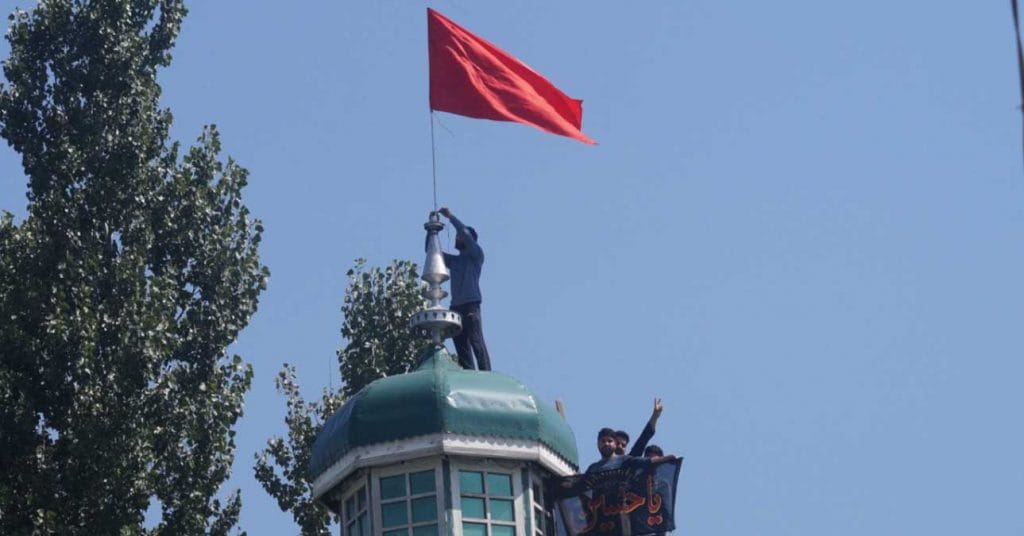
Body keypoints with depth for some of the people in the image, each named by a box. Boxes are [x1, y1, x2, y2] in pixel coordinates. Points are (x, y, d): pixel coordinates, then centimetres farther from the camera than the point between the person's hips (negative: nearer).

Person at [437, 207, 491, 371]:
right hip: (456, 306, 7)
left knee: (477, 343, -15)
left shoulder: (476, 256, 7)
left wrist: (450, 216, -3)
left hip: (470, 306, -7)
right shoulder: (453, 260, 25)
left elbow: (466, 233, -7)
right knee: (461, 347, 0)